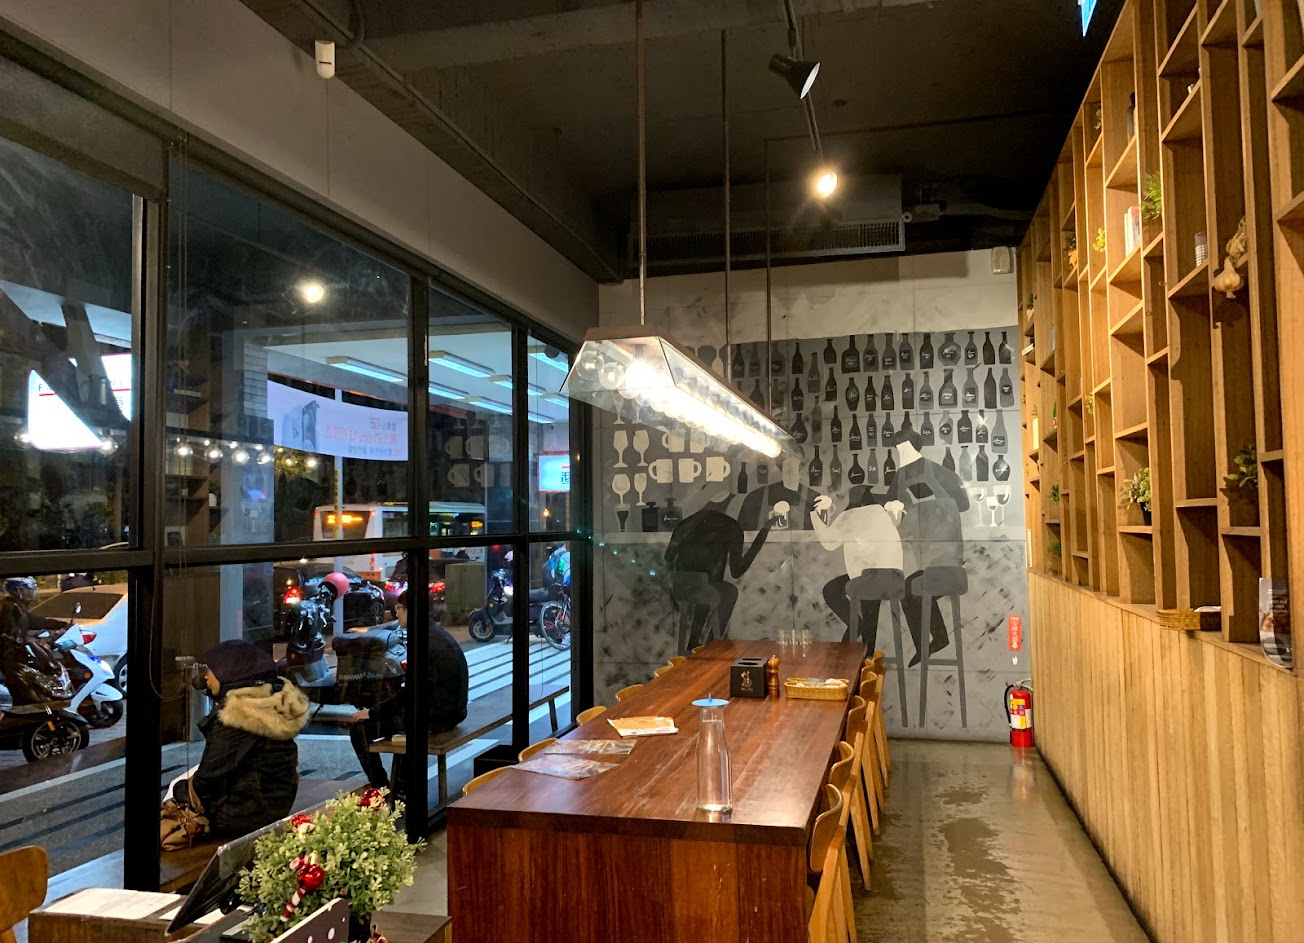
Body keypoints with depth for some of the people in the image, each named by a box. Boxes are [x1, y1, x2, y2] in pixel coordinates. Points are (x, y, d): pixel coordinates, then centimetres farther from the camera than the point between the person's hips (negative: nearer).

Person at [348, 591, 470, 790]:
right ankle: (400, 785, 36)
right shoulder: (438, 632, 10)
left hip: (434, 715, -10)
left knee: (360, 728, -3)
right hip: (450, 710, 10)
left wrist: (372, 712, -8)